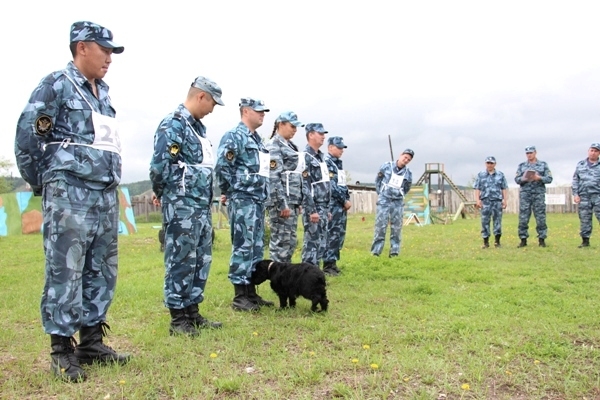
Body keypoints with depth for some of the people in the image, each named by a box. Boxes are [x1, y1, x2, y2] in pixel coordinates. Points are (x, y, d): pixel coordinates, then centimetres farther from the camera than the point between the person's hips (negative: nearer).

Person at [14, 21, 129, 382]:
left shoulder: (102, 91, 19)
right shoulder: (56, 85, -4)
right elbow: (26, 136, -7)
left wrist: (111, 183, 13)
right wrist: (41, 184, -1)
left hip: (106, 195, 8)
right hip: (70, 194, -8)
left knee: (103, 271, 10)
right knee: (65, 271, -4)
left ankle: (91, 340, 21)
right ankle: (62, 349, 6)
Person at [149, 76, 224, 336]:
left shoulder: (197, 126, 17)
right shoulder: (173, 124, -12)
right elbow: (160, 165, -19)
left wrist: (207, 198, 11)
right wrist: (163, 193, -5)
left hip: (202, 205, 9)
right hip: (182, 206, -9)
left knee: (201, 260, 14)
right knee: (181, 261, -1)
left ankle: (192, 312, 24)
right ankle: (178, 319, 9)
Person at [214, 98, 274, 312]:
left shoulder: (257, 139, 19)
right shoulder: (234, 136, -10)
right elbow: (221, 166, -18)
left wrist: (263, 195, 17)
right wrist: (228, 191, -9)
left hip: (258, 200, 9)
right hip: (242, 200, -9)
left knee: (256, 248, 11)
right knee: (243, 247, -6)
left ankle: (251, 292, 18)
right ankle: (240, 296, 1)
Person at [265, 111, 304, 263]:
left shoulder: (290, 145, 19)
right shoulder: (274, 145, -8)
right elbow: (274, 177, -16)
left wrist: (298, 202, 18)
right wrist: (282, 203, -20)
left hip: (293, 200, 9)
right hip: (281, 200, -9)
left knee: (291, 241, 11)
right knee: (281, 242, -6)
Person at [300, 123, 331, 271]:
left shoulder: (321, 157, 18)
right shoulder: (305, 157, -11)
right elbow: (304, 187, -18)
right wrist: (311, 210, -21)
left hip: (322, 208, 9)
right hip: (313, 208, -9)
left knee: (321, 243, 12)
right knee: (312, 243, -5)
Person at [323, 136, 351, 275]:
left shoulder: (338, 163, 18)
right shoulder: (326, 162, -10)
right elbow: (332, 186, -17)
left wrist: (347, 200, 6)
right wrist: (344, 201, -12)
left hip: (342, 205, 9)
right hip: (333, 205, -9)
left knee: (340, 235, 11)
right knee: (332, 235, -7)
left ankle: (333, 262, 18)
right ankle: (328, 264, -1)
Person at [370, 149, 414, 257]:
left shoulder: (408, 173, 3)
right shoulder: (386, 166, -2)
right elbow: (378, 180, 10)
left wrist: (399, 196, 12)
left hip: (398, 203, 2)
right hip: (384, 201, -2)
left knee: (396, 228, 4)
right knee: (380, 227, -5)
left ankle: (394, 252, 12)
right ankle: (375, 252, 0)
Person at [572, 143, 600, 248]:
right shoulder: (580, 164, 14)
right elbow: (575, 180, 13)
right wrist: (575, 194, 3)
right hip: (583, 196, 2)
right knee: (584, 220, 6)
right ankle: (585, 241, 13)